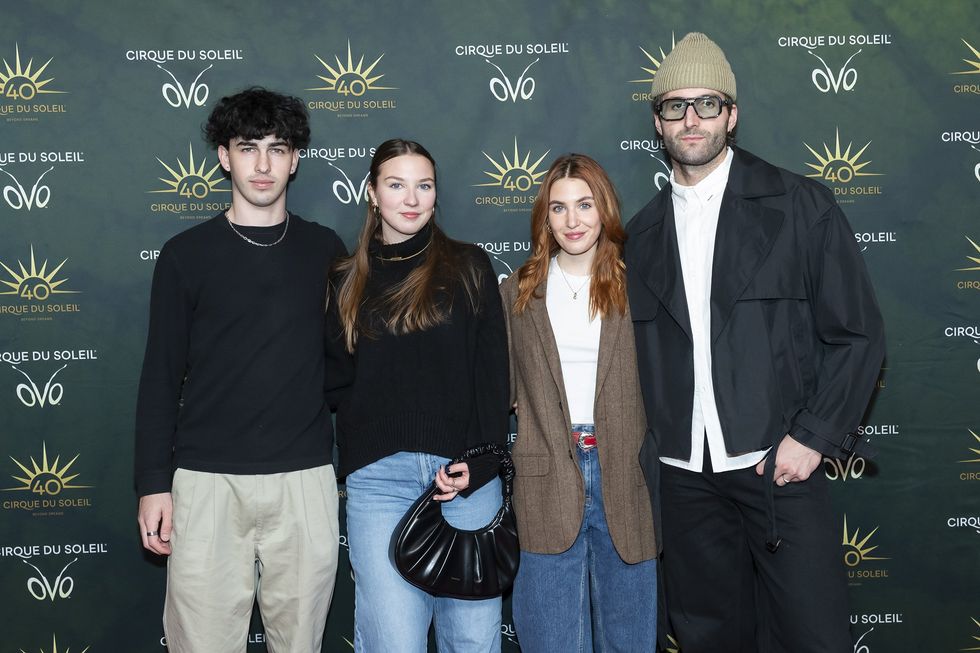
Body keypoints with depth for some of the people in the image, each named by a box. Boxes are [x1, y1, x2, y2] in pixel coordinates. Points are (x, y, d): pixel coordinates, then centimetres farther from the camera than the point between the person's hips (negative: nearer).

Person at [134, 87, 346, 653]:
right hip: (207, 480, -1)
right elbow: (161, 376, 4)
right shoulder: (186, 255, 3)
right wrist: (153, 483, 0)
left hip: (305, 479, 1)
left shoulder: (324, 250, 7)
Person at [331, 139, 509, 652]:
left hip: (468, 472, 0)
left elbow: (493, 373, 3)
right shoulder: (348, 280, 12)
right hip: (379, 477, 1)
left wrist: (480, 464, -8)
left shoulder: (469, 267, 7)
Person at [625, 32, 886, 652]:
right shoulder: (642, 234, 11)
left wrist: (812, 437, -9)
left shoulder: (801, 205, -1)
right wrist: (653, 450, 5)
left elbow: (858, 333, -2)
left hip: (781, 465, -3)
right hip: (686, 478, 3)